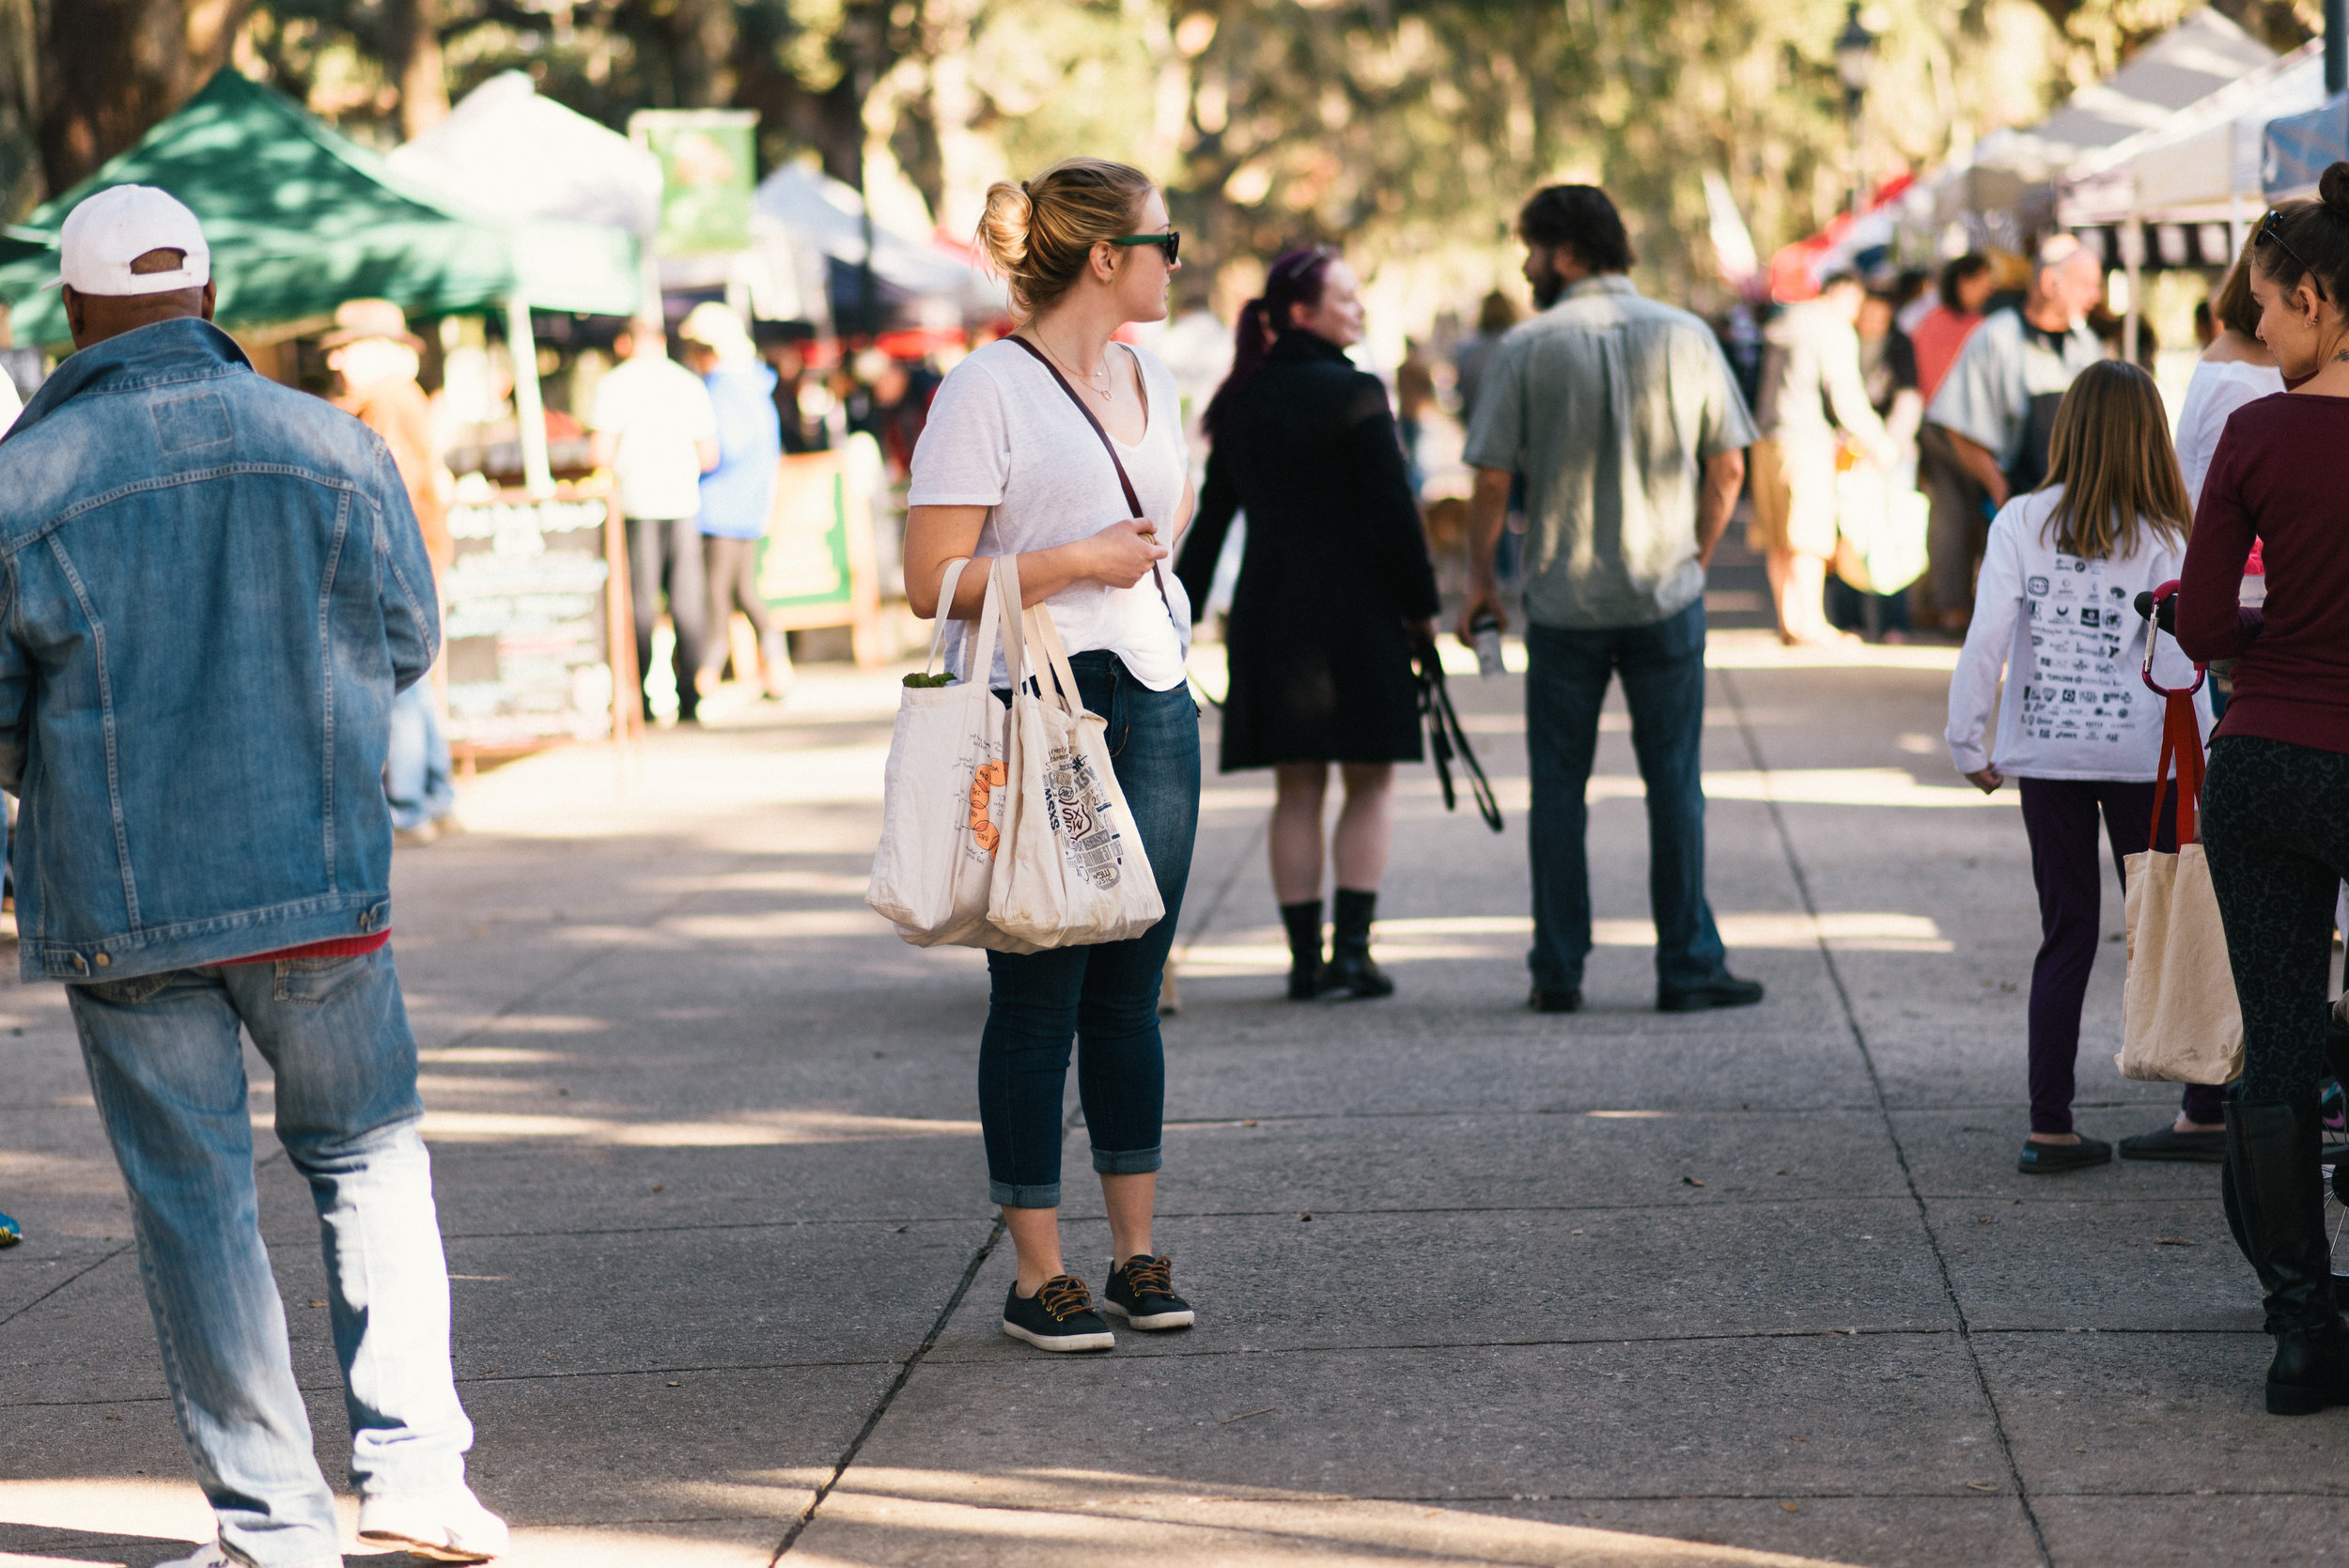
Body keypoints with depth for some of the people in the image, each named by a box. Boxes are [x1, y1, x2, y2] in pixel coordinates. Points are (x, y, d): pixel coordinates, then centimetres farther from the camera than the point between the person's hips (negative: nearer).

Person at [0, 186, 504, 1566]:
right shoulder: (338, 449, -1)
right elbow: (411, 641, 10)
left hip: (122, 903, -1)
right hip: (323, 879, 2)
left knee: (194, 1201, 6)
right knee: (367, 1151, 16)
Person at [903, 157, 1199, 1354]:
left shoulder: (1148, 381, 14)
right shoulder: (986, 391, -10)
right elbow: (933, 583, -15)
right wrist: (1076, 561, -15)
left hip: (1153, 708, 7)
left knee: (1131, 987, 9)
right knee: (1038, 995, -2)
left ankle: (1137, 1254, 16)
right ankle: (1038, 1274, 4)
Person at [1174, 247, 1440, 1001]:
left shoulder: (1241, 402, 8)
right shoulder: (1352, 394, -10)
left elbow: (1211, 515, 11)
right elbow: (1394, 512, -12)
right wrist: (1421, 605, -4)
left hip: (1269, 610, 5)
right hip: (1355, 607, -5)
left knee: (1297, 789, 9)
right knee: (1369, 782, 5)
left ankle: (1305, 955, 7)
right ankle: (1352, 947, -2)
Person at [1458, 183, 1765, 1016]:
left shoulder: (1528, 347, -5)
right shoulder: (1685, 336, 1)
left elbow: (1492, 478, -5)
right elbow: (1727, 467, 4)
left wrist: (1480, 578, 7)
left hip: (1562, 601, -1)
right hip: (1667, 595, 1)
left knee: (1559, 785, 8)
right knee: (1673, 782, 6)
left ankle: (1558, 971, 9)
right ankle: (1687, 968, 6)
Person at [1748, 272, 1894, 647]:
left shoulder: (1785, 324, 18)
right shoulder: (1835, 331, -8)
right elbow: (1844, 396, -13)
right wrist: (1876, 443, -2)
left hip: (1769, 438, 8)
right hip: (1807, 439, -8)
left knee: (1780, 539, 9)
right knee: (1808, 535, -6)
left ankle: (1789, 621, 12)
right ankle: (1811, 623, -5)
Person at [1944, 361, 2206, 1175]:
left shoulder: (2021, 521, -3)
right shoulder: (2161, 540, -7)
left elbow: (1986, 636, -7)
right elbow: (2178, 665, -10)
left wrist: (1967, 740, 1)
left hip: (2044, 752, 2)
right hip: (2138, 756, -2)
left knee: (2066, 934, 8)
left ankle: (2049, 1126, 4)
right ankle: (2205, 1102, 14)